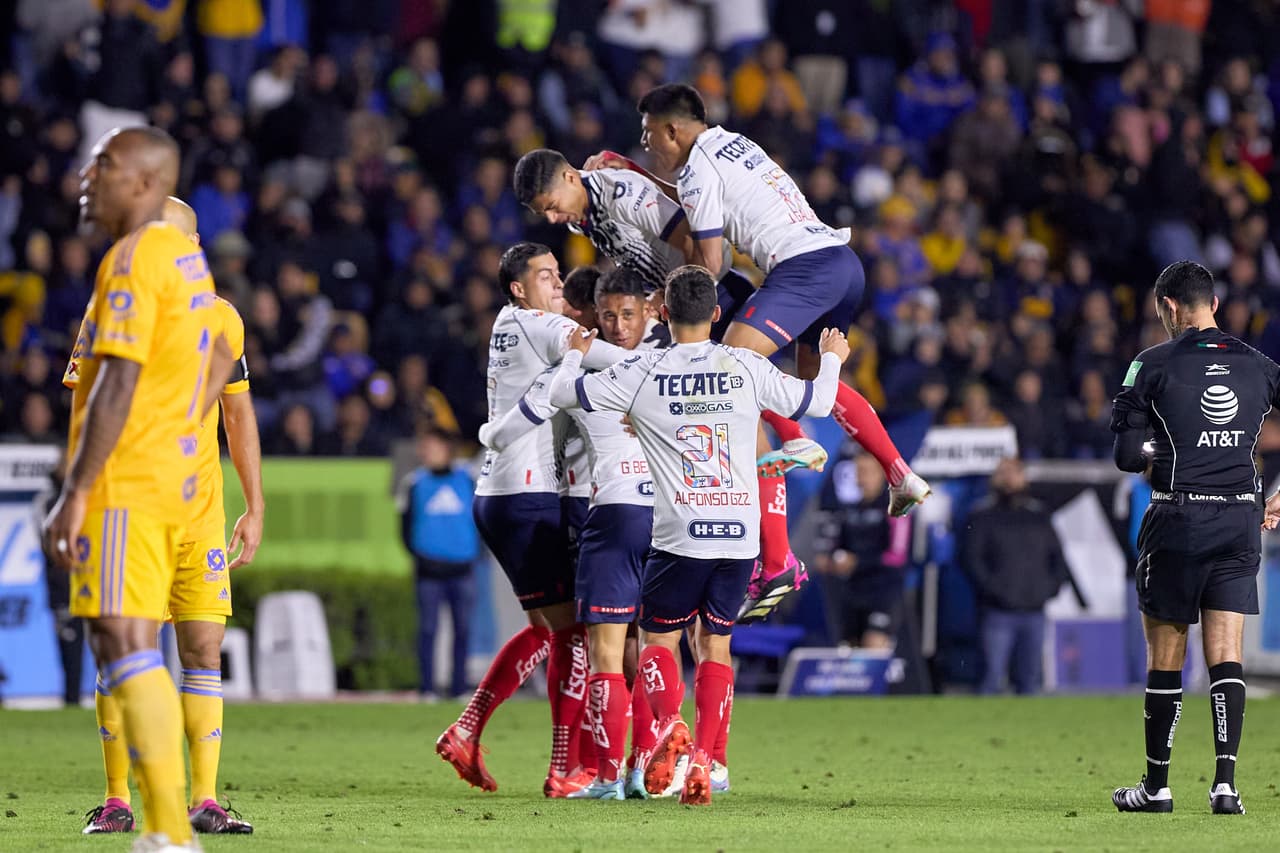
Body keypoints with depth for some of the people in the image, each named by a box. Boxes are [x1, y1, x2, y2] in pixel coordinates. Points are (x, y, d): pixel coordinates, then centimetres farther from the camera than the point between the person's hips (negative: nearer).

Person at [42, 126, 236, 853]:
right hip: (170, 481, 10)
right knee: (132, 653, 11)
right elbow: (220, 363, 28)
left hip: (122, 488, -10)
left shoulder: (133, 260, -13)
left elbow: (117, 385, -20)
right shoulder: (185, 256, 16)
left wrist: (74, 494, -20)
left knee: (127, 649, -13)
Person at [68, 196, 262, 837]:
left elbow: (238, 414, 13)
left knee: (203, 648, -4)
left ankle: (205, 801, -2)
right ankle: (116, 801, 2)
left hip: (197, 507, 2)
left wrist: (254, 507, 11)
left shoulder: (219, 317, 7)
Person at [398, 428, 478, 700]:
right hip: (429, 570, -2)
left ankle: (459, 688, 9)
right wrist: (418, 555, -7)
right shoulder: (414, 483, 5)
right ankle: (426, 688, -1)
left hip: (462, 568, 2)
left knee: (463, 629, 3)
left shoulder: (466, 480, 10)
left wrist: (474, 553, 1)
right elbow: (406, 525, 6)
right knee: (428, 629, -4)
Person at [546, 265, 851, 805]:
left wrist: (575, 352, 30)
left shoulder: (642, 373, -2)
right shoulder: (746, 367, 2)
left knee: (658, 637, 12)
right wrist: (832, 359, 36)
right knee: (716, 643, 12)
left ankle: (670, 724, -16)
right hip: (740, 533, 2)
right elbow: (816, 401, 15)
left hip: (680, 534, -2)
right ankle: (702, 757, -2)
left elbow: (563, 393, 8)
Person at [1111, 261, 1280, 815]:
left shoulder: (1154, 364, -4)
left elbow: (1126, 455, -6)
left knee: (1165, 657, 6)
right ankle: (1225, 781, -9)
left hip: (1178, 520, -3)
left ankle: (1156, 785, 13)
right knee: (1227, 654, 2)